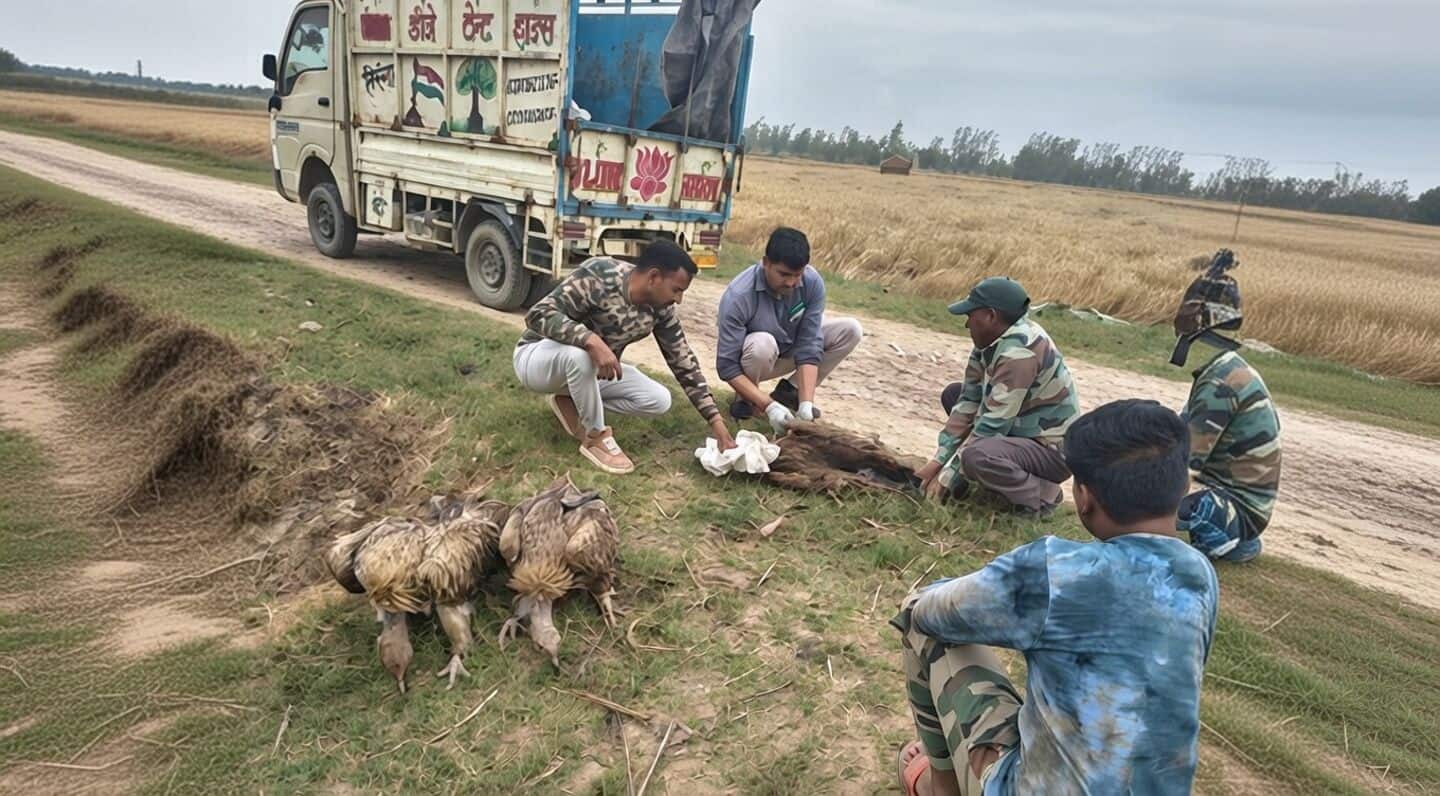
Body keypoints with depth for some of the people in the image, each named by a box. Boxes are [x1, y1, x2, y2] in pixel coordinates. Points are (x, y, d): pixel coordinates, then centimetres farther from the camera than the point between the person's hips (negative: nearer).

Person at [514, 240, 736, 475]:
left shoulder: (660, 309, -11)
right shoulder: (599, 275, -30)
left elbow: (684, 363, -5)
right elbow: (539, 314, -34)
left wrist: (715, 419, -9)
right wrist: (592, 341, -48)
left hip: (592, 370, 6)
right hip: (537, 356, -6)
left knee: (659, 401, -10)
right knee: (580, 354, -40)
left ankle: (572, 401, 4)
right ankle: (595, 437, -16)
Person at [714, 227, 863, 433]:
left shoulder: (813, 283, -24)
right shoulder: (738, 297, -34)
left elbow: (809, 347, -24)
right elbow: (727, 366, -30)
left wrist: (806, 403, -35)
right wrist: (769, 407, -39)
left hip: (790, 349, 4)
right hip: (753, 356, -4)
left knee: (850, 330, -15)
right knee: (762, 344, -39)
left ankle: (789, 391, -1)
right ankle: (745, 397, -6)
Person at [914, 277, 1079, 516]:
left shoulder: (1019, 350, -28)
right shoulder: (992, 339, -1)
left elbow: (994, 424, -27)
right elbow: (969, 400, 0)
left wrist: (949, 475, -20)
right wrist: (938, 461, -5)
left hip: (1053, 449, -9)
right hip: (1022, 430, 9)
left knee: (976, 457, -34)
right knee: (953, 394, 9)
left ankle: (1040, 494, -7)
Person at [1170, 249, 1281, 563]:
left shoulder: (1221, 382, -23)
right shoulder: (1228, 369, 7)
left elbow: (1186, 456, -22)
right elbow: (1186, 431, 12)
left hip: (1241, 509, -10)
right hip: (1232, 489, 10)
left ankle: (1228, 540, -6)